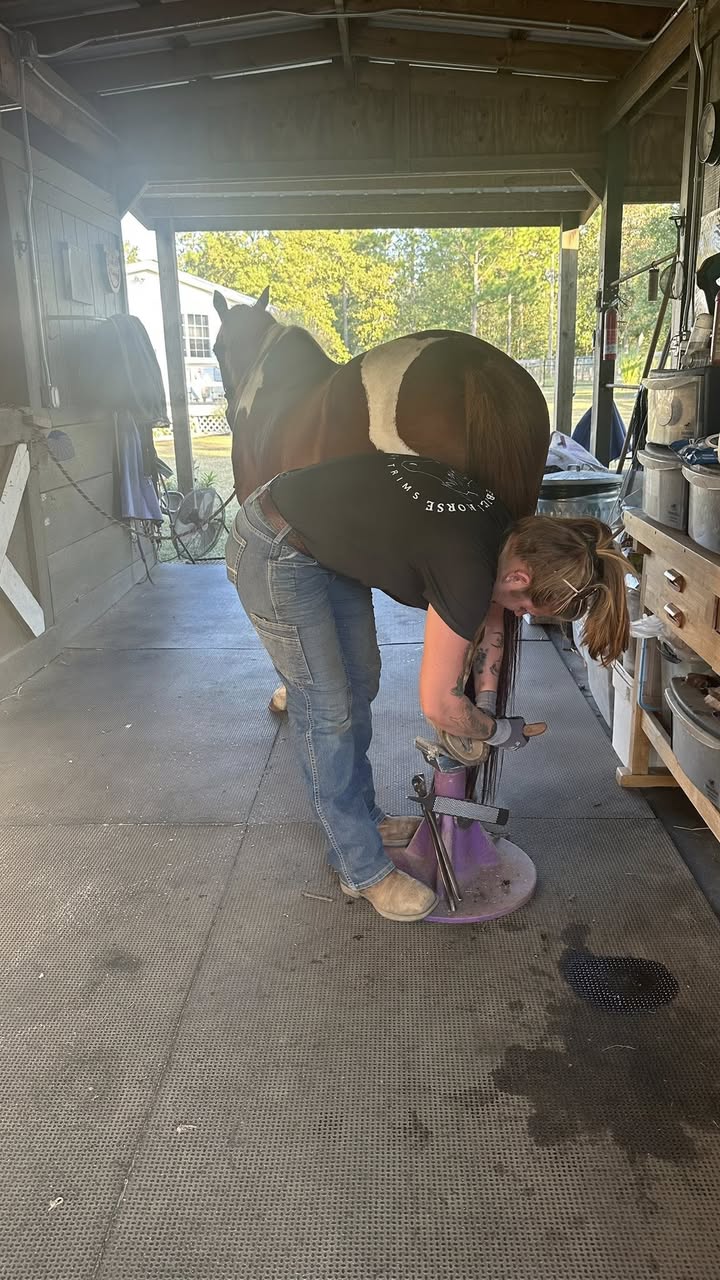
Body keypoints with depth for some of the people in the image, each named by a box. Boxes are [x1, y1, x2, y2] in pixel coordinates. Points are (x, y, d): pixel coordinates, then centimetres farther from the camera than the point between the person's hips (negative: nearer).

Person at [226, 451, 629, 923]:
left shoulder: (501, 529, -4)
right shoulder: (467, 570, -29)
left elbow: (491, 618, 16)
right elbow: (439, 706, -17)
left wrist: (486, 706, 19)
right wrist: (500, 731, 1)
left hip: (329, 544, 10)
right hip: (275, 554, -9)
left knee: (360, 682, 17)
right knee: (328, 708, -2)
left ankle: (364, 818, 36)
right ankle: (363, 871, 13)